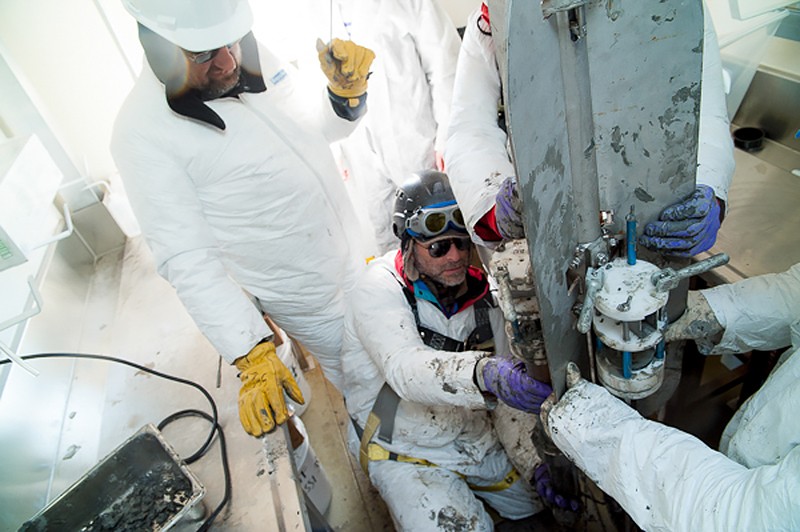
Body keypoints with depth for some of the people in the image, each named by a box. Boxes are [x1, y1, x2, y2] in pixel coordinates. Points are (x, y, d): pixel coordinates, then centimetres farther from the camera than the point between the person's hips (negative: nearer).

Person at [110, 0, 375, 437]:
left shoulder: (249, 57, -7)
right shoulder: (142, 134, -25)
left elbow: (321, 125, 5)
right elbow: (188, 260, -26)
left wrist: (346, 90, -16)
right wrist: (253, 359, -31)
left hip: (349, 254, 7)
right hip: (309, 298, -6)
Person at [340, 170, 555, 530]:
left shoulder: (478, 291, -7)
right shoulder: (378, 288, -23)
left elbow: (506, 385, -2)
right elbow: (405, 368, -41)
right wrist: (483, 374, -58)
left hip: (473, 437, 5)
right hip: (405, 452, -5)